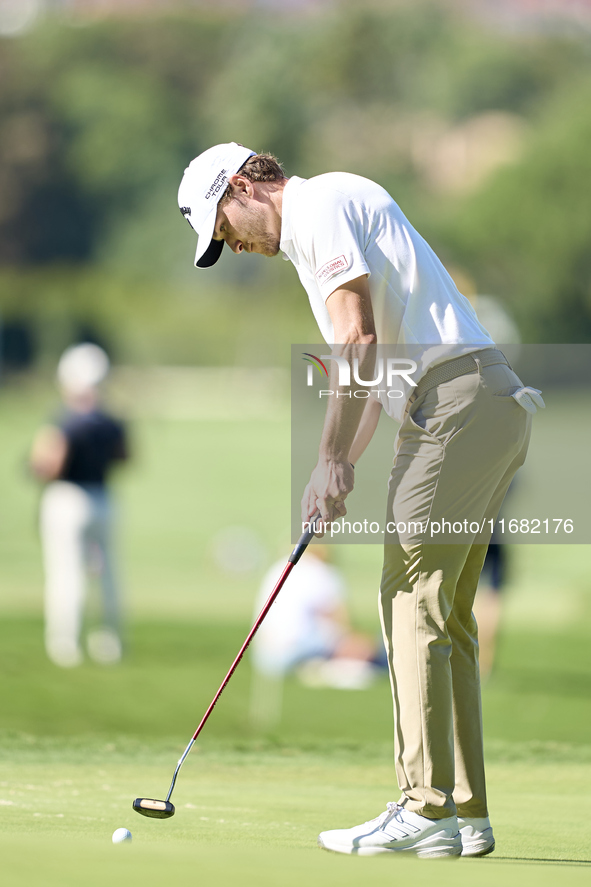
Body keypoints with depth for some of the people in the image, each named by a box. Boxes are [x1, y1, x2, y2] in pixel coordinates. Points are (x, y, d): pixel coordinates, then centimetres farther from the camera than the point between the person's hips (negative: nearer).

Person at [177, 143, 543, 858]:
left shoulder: (321, 204, -5)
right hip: (495, 405, 10)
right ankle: (465, 811, 9)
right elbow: (374, 361, 27)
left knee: (413, 598, -9)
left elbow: (357, 339, -16)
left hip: (456, 399, -10)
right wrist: (344, 467, 17)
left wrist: (331, 461, -14)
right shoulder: (313, 232, 26)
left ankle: (427, 810, -11)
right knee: (443, 612, 10)